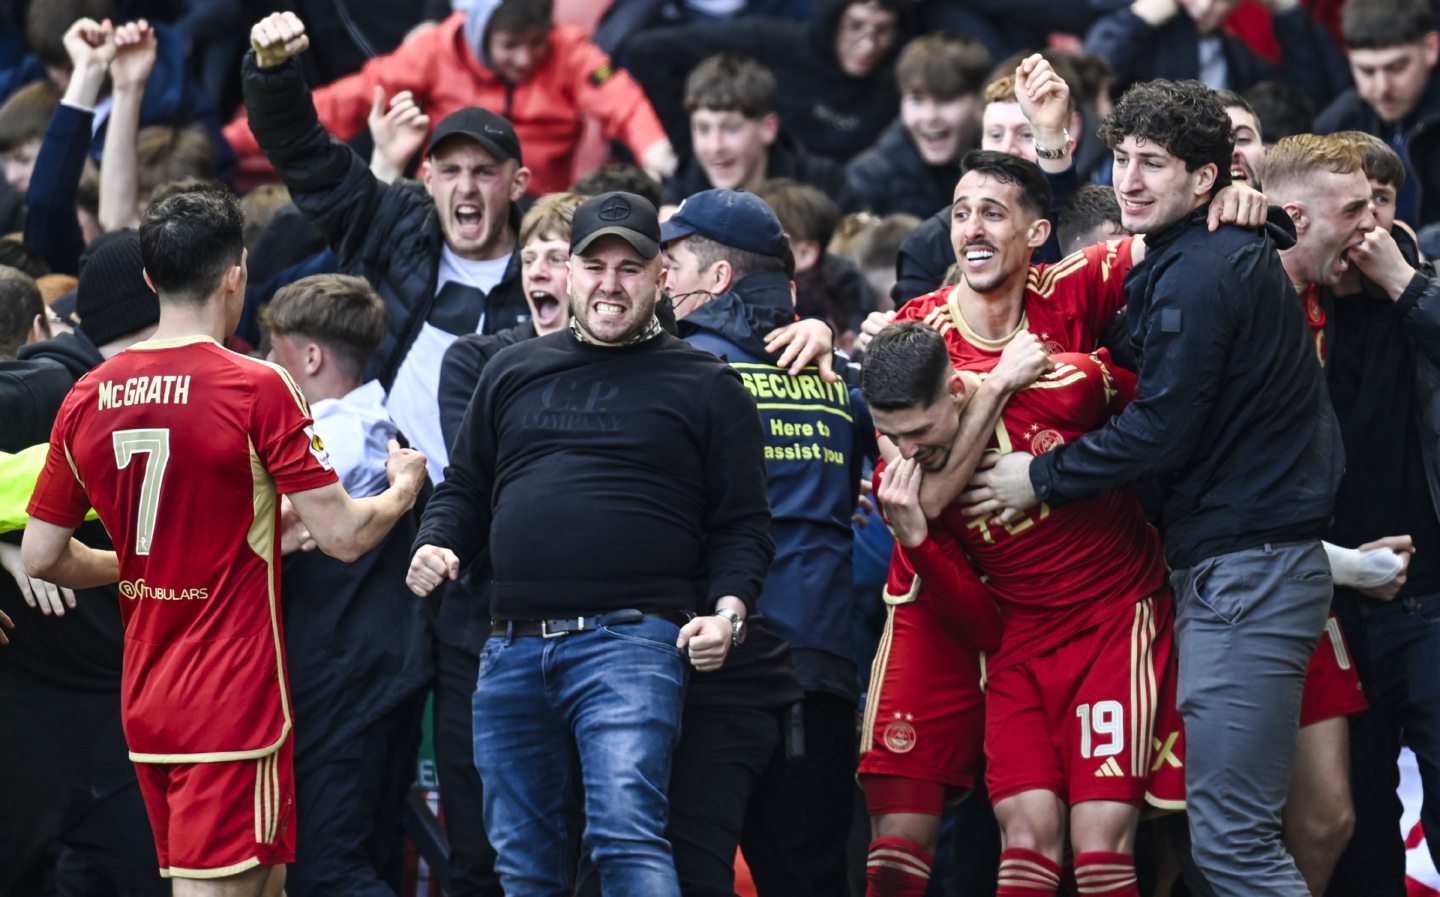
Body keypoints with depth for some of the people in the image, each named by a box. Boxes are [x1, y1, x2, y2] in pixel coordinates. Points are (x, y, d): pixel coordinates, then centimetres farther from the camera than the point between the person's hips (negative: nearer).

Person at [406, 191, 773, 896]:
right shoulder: (513, 373, 18)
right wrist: (436, 546, 2)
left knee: (627, 833, -21)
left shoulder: (704, 387, 6)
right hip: (514, 647, 5)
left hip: (632, 644, -5)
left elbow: (743, 525, 4)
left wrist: (727, 611, -13)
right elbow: (464, 490, 23)